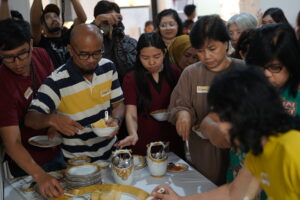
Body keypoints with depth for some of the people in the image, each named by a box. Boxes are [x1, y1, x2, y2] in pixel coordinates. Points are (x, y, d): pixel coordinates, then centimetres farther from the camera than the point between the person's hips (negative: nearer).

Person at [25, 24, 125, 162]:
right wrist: (51, 119, -39)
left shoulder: (108, 67, -4)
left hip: (111, 150, 2)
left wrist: (116, 120, -17)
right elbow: (30, 118, -19)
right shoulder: (56, 82, -17)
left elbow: (118, 104, 4)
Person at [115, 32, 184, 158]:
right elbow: (131, 114, -11)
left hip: (173, 142, 2)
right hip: (144, 144, -2)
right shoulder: (131, 79, -4)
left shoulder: (174, 74, 2)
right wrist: (133, 134, -30)